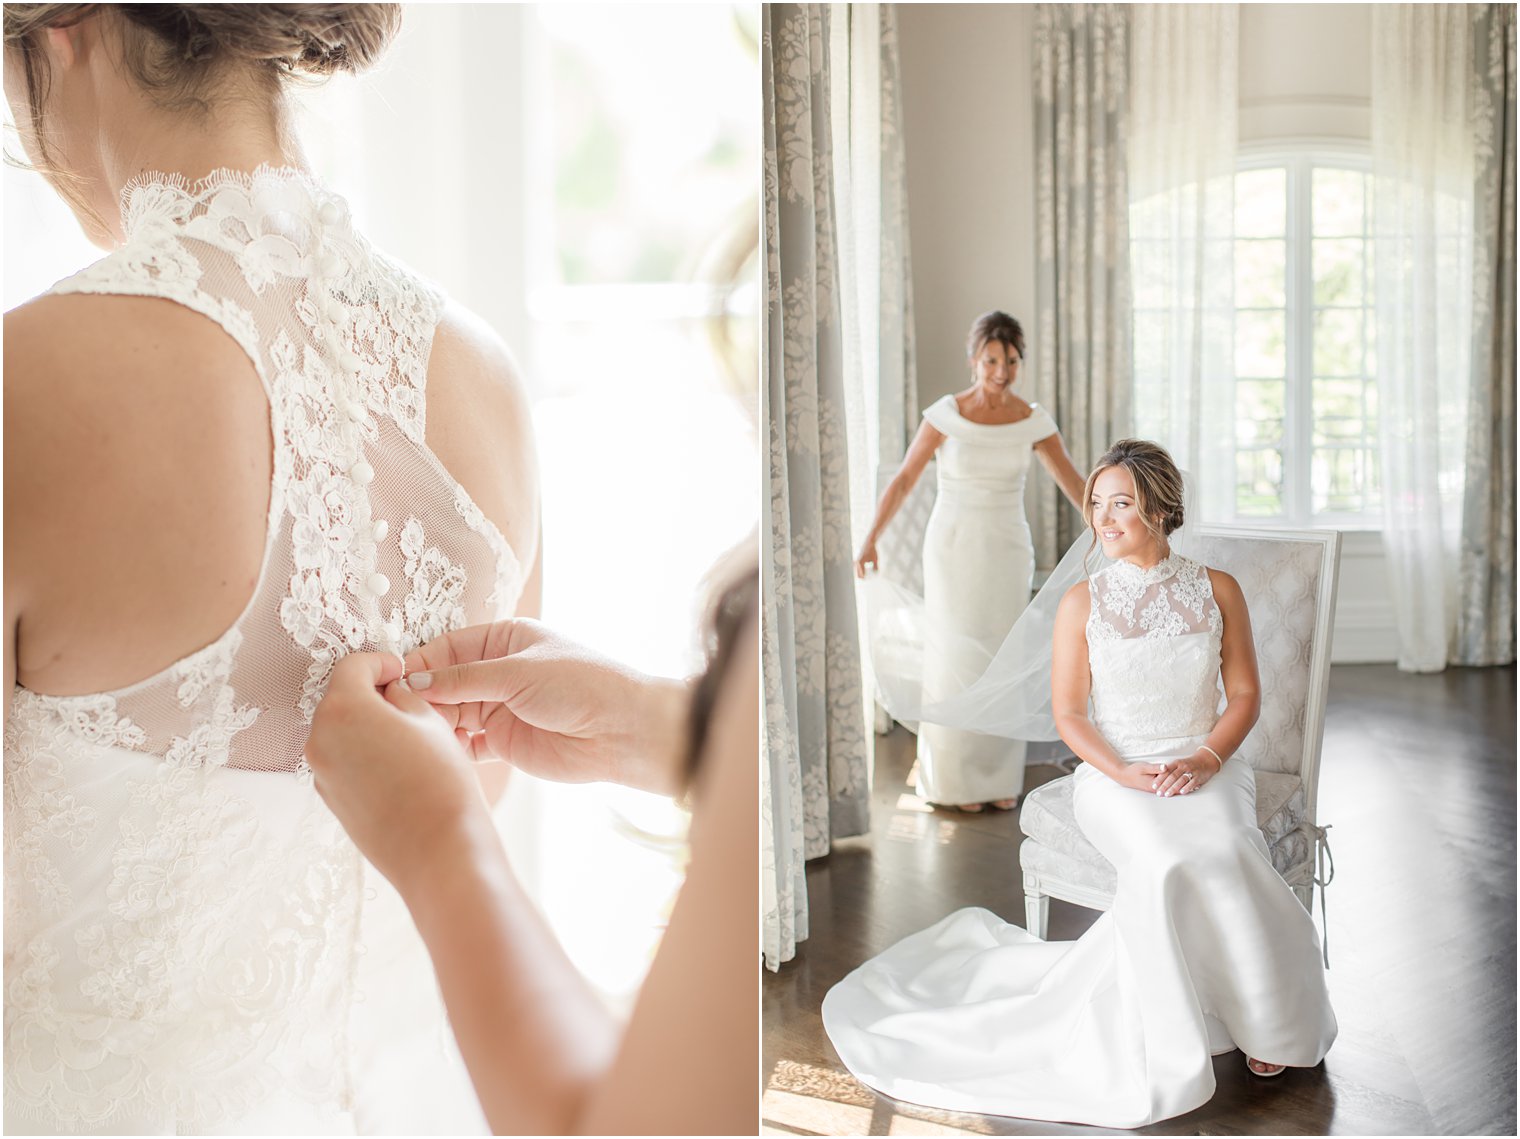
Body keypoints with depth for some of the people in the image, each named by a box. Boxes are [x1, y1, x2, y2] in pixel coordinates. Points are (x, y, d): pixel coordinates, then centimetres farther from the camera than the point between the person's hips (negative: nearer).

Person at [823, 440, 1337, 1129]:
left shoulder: (1216, 590, 5)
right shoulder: (1082, 602, 2)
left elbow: (1245, 695, 6)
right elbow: (1068, 714, 1)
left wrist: (1206, 758, -11)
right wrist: (1124, 772, -14)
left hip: (1205, 767, 1)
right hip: (1114, 774, -1)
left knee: (1220, 850, -32)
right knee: (1165, 860, -33)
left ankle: (1264, 1019, -11)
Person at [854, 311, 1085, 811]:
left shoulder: (1034, 421, -4)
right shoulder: (945, 414, -11)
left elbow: (1073, 483, 3)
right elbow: (904, 479, -6)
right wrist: (870, 540, -14)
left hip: (1007, 550, 2)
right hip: (953, 548, -2)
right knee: (956, 661, 0)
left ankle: (1000, 777, 20)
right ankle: (958, 777, 15)